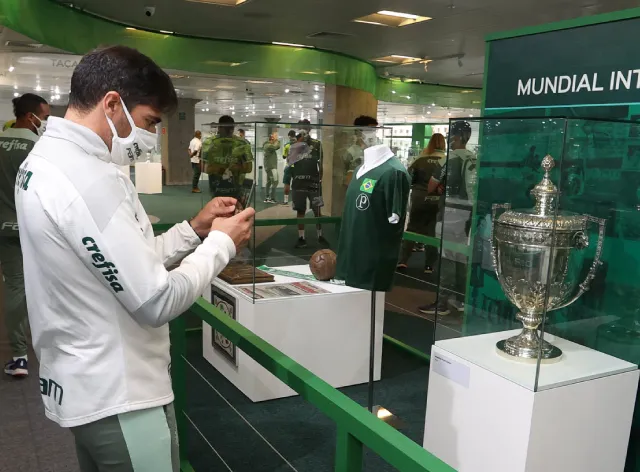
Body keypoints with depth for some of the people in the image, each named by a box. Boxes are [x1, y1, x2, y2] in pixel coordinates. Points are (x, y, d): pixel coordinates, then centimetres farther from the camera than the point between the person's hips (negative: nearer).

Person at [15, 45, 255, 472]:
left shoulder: (46, 160, 7)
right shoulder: (89, 178, -25)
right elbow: (156, 301, -24)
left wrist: (195, 229, 5)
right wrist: (222, 243, -11)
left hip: (85, 385, 10)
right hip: (117, 396, -10)